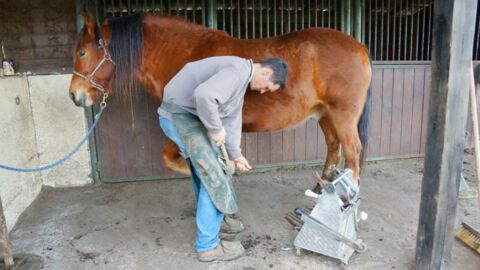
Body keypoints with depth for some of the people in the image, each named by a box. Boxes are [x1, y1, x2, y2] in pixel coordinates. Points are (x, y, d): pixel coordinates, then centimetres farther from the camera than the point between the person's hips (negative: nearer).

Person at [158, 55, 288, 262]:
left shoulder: (242, 78, 14)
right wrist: (216, 129, -23)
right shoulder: (238, 70, -21)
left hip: (187, 114, 11)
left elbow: (232, 117, 16)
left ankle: (214, 218, 42)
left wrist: (235, 154, 13)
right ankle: (208, 246, 6)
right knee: (213, 176, -6)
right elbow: (204, 95, -37)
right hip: (179, 114, -11)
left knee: (205, 171, 22)